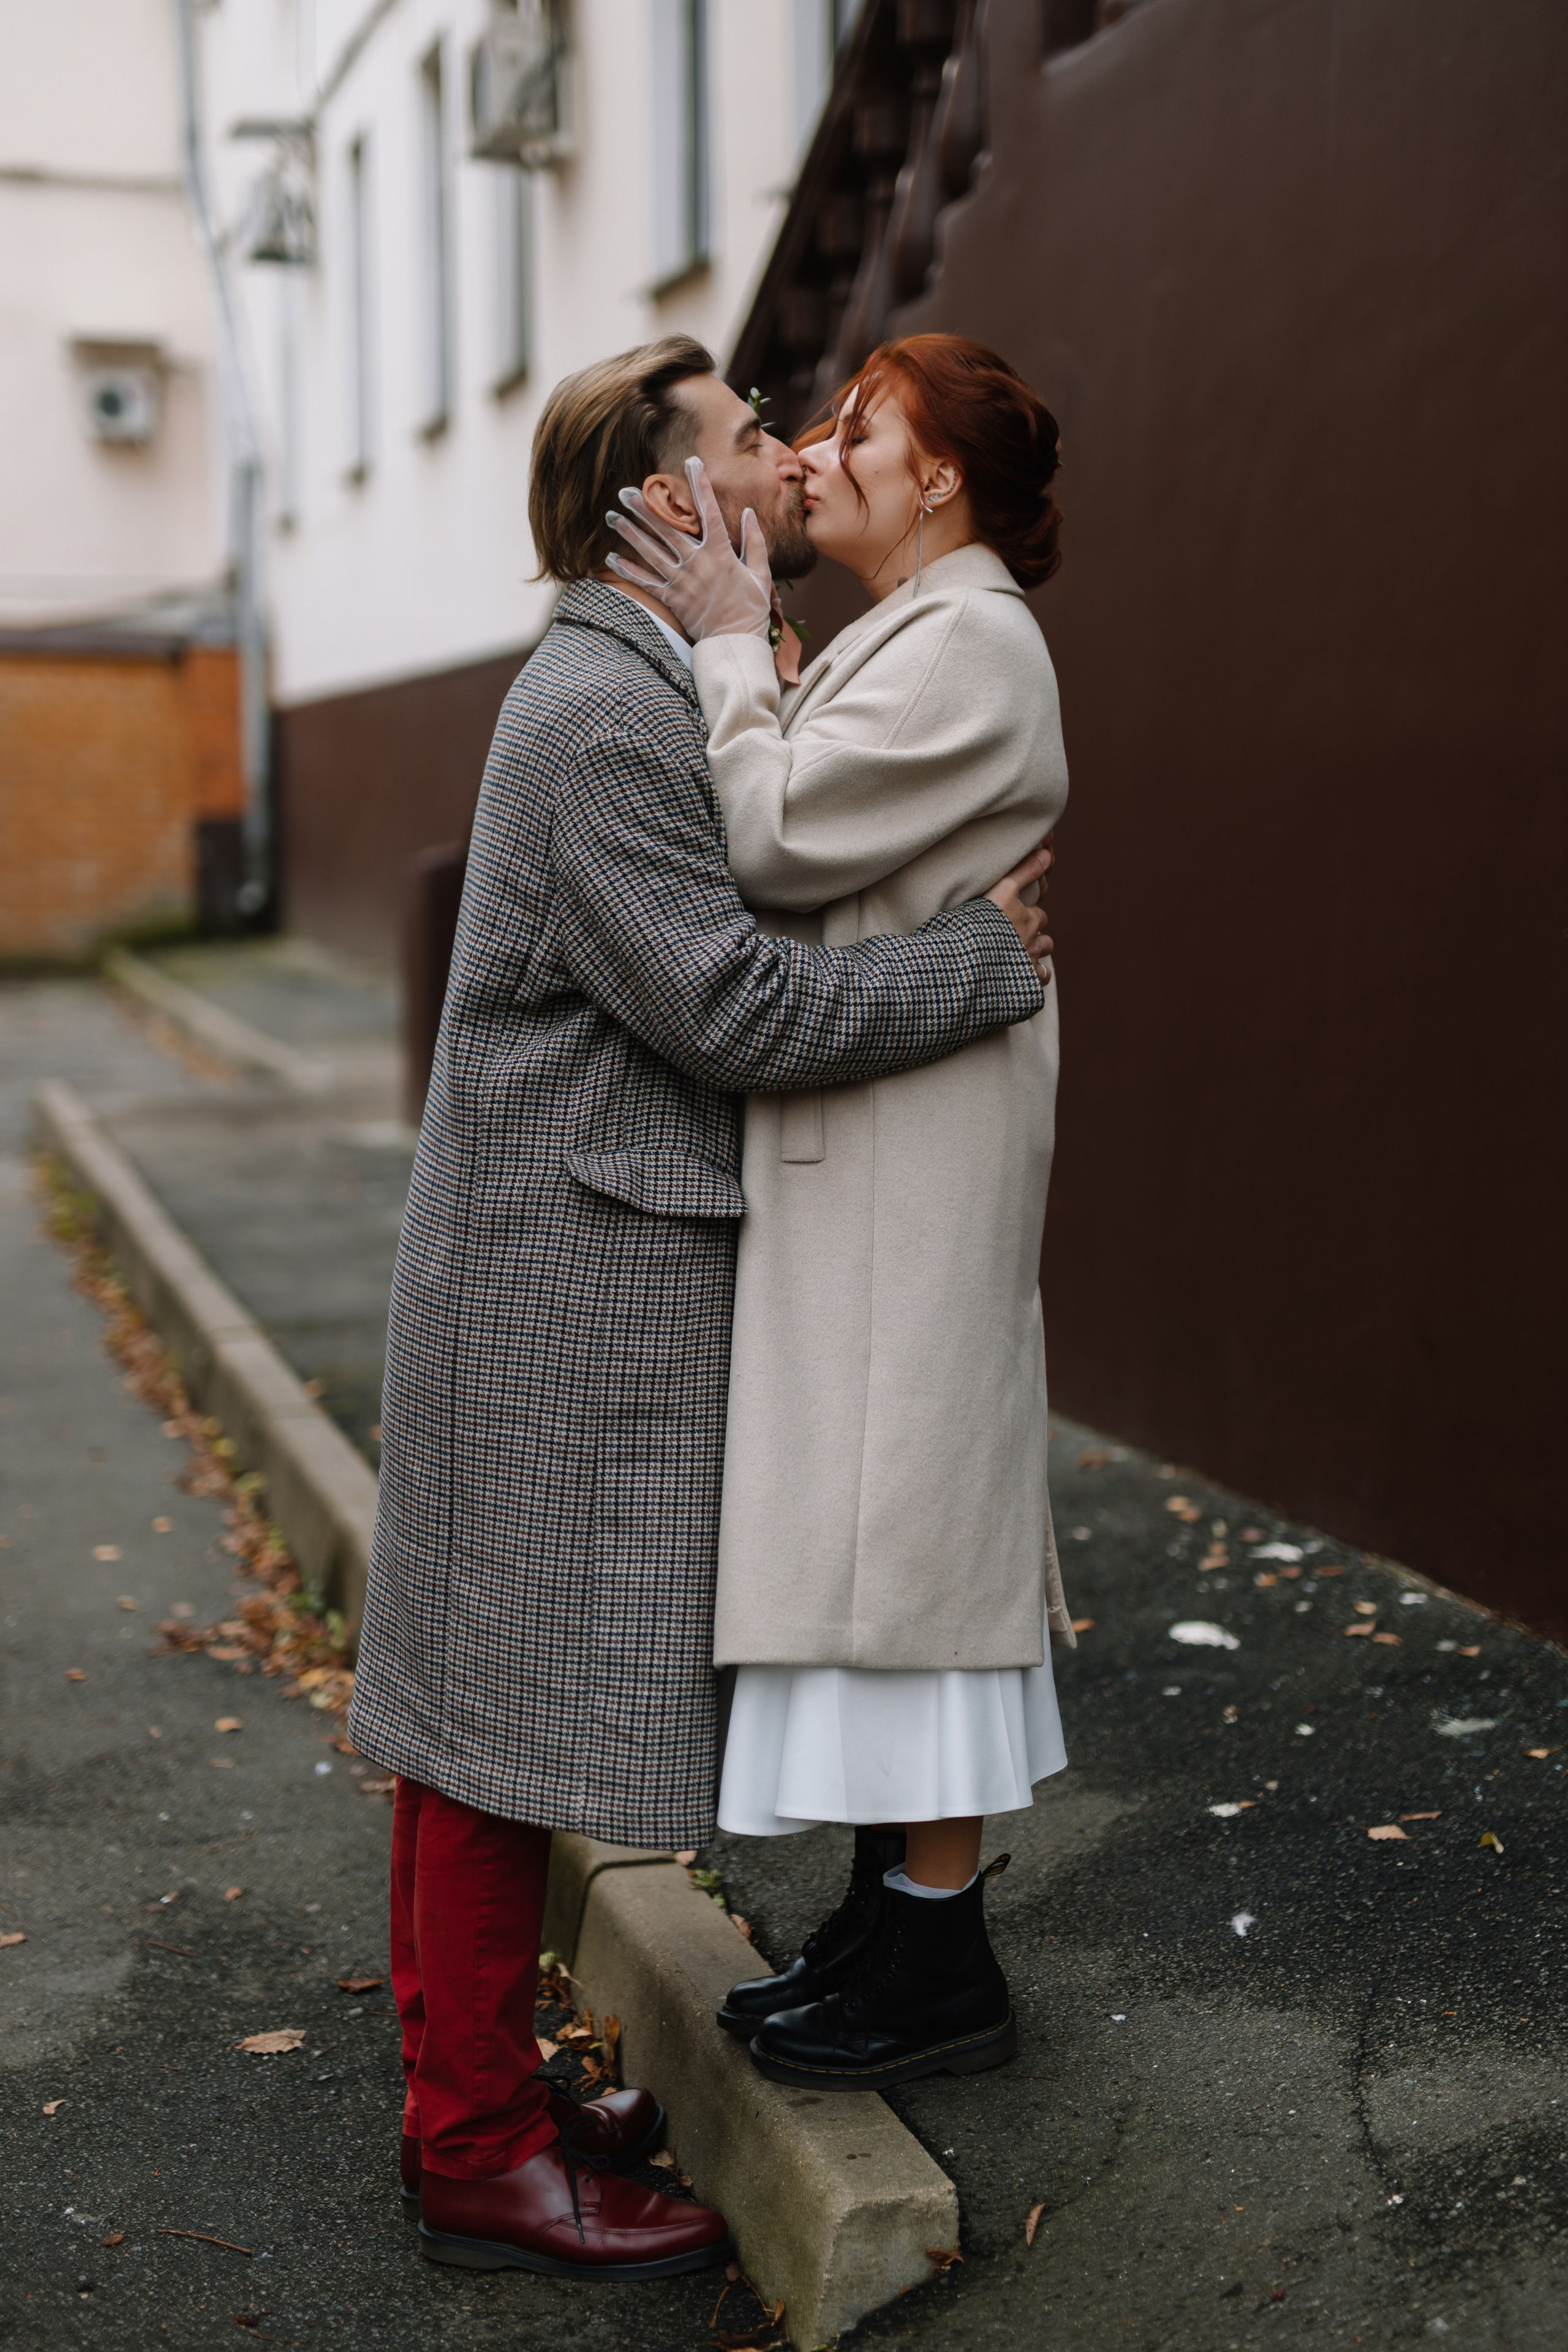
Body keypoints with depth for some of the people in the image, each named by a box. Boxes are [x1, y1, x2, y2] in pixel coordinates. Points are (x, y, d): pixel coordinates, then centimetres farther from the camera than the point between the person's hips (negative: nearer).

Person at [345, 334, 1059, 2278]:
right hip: (569, 1279, -10)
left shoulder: (637, 691, 15)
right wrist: (992, 954, -10)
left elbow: (729, 943, 19)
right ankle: (483, 2155, 12)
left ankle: (461, 2094, 28)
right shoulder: (604, 716, -17)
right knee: (518, 1703, -1)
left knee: (469, 1689, 15)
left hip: (553, 1265, 10)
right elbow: (733, 1009, -21)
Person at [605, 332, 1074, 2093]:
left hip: (911, 1152, -10)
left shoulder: (968, 643, -13)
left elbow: (777, 839, -20)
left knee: (899, 1511, -5)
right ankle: (899, 1915, 25)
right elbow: (796, 857, 15)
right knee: (876, 1514, 14)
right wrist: (731, 647, 8)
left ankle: (939, 1964, 7)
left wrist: (729, 641, -9)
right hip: (849, 1145, 10)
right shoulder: (904, 639, 20)